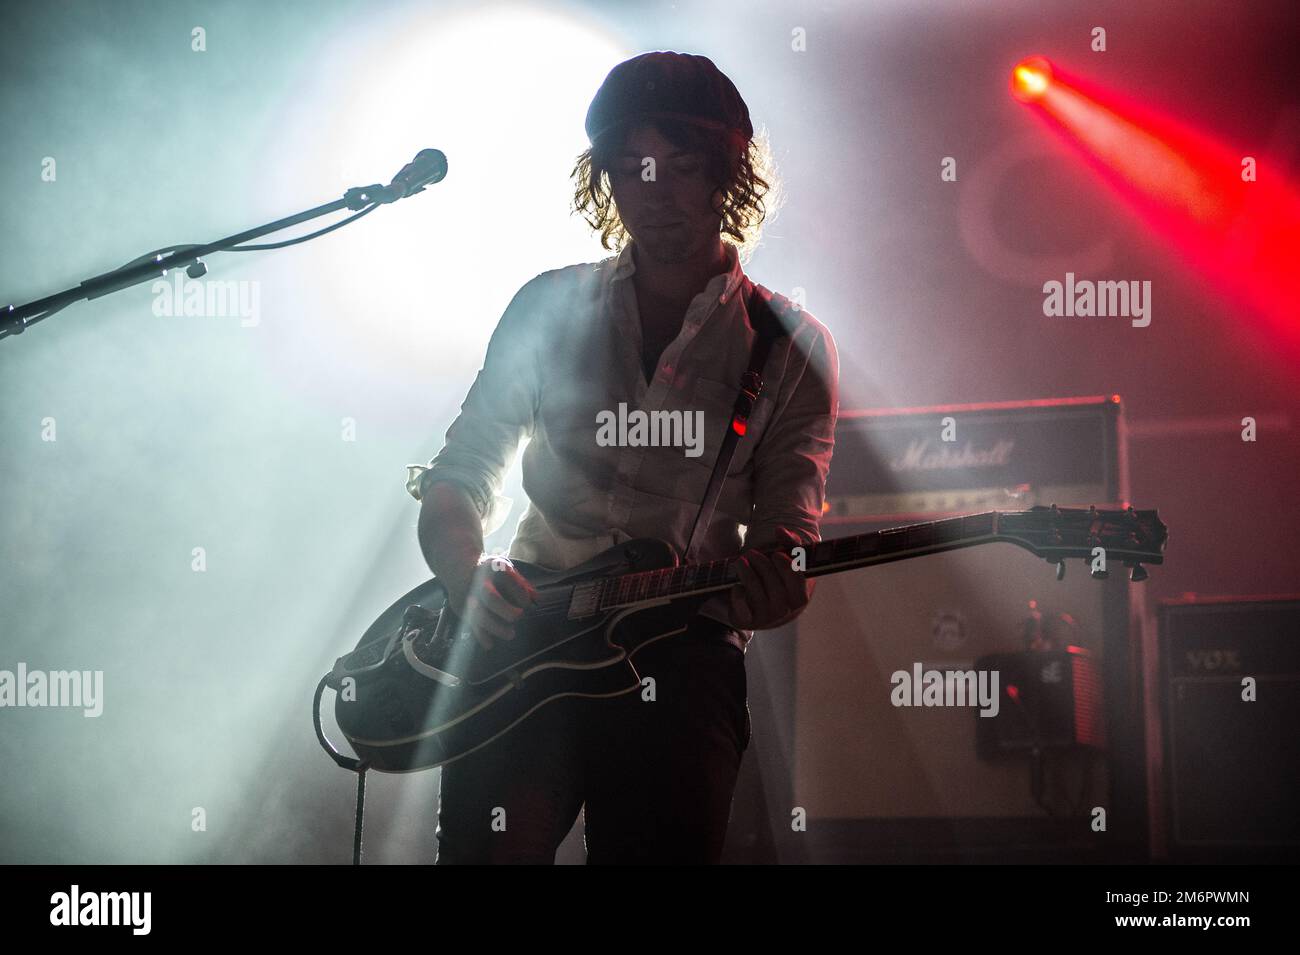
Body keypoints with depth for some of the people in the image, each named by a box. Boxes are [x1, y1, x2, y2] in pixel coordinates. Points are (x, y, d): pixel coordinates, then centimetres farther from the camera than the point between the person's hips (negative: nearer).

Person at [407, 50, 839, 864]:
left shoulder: (791, 347, 9)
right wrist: (469, 577, -7)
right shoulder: (549, 307, 14)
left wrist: (767, 585, -18)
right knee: (488, 841, -21)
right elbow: (458, 477, 14)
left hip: (687, 642, -1)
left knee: (666, 845, -20)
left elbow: (788, 540, 6)